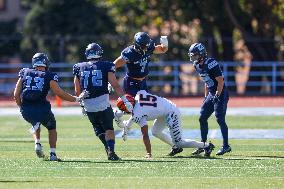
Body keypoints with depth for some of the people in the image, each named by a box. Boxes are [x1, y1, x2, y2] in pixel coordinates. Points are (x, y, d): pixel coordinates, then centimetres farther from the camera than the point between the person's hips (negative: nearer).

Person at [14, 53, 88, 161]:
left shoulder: (25, 73, 10)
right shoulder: (49, 76, 1)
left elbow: (16, 94, 8)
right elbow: (60, 93, -3)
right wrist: (76, 99, 9)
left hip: (26, 110, 3)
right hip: (41, 109, -3)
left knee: (35, 123, 36)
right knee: (52, 128, 25)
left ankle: (37, 143, 14)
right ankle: (53, 154, 15)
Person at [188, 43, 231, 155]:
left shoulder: (210, 64, -20)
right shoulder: (198, 66, 7)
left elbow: (221, 81, -19)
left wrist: (217, 96, -18)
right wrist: (206, 97, 17)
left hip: (221, 93, -9)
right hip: (211, 94, 9)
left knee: (220, 119, -11)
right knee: (202, 118, 8)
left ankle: (226, 146, -6)